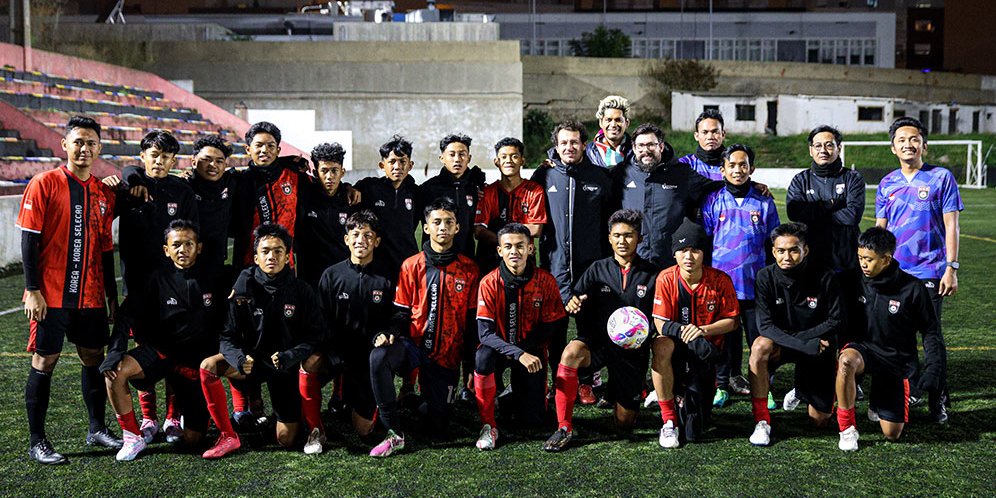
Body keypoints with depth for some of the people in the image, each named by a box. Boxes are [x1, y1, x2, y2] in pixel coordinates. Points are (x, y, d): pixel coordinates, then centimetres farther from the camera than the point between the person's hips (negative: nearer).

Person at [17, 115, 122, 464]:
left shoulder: (104, 194, 9)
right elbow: (28, 240, -8)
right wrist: (32, 290, -13)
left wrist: (111, 295, 14)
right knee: (44, 362, 2)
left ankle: (97, 429, 25)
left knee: (95, 358, 11)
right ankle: (37, 442, 11)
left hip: (91, 296, 5)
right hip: (51, 295, -5)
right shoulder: (44, 184, -6)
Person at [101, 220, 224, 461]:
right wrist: (115, 351, -21)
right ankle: (134, 437, -11)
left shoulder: (213, 279, -2)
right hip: (161, 350, 1)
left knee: (192, 438, -2)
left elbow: (225, 320, 5)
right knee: (115, 373, -29)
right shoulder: (158, 280, -3)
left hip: (197, 360, 0)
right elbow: (128, 315, -8)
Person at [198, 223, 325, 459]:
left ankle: (296, 410, 35)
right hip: (253, 358, 1)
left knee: (286, 440, -2)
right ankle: (228, 436, -14)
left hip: (288, 364, -1)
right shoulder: (243, 291, -8)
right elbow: (228, 336, -7)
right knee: (208, 366, -28)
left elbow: (315, 334, -8)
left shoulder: (302, 292, -9)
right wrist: (239, 358, -28)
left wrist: (290, 357, -25)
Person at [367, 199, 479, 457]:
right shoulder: (411, 266, 2)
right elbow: (401, 311, 3)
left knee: (439, 427, 0)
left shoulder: (468, 269, 2)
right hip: (414, 345, 0)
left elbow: (472, 318, 5)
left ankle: (427, 392, 36)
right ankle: (394, 434, -25)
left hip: (446, 355, 1)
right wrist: (390, 334, -16)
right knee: (379, 356, -35)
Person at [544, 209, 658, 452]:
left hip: (633, 349, 0)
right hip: (597, 341, 0)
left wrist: (643, 334, -17)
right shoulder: (598, 269, 5)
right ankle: (564, 428, -25)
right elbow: (576, 304, -1)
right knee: (571, 352, -36)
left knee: (625, 423, 4)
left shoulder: (651, 275, 2)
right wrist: (573, 304, -25)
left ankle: (636, 391, 42)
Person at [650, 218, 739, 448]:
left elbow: (732, 321, -1)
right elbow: (661, 325, -10)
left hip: (707, 348, 0)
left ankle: (690, 398, 29)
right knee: (661, 346, -41)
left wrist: (703, 330, -19)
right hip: (676, 345, 0)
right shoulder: (666, 279, -8)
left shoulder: (720, 280, -6)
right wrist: (682, 332, -30)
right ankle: (669, 421, -24)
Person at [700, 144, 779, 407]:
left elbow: (774, 244, 13)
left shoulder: (764, 203, 7)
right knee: (724, 336, 5)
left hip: (755, 283, 0)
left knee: (759, 337, 2)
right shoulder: (713, 201, 5)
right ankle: (722, 384, 16)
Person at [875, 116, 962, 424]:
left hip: (929, 271, -3)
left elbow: (951, 226, -3)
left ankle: (938, 402, 9)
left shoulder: (941, 177, -1)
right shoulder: (886, 184, 9)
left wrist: (951, 268, -9)